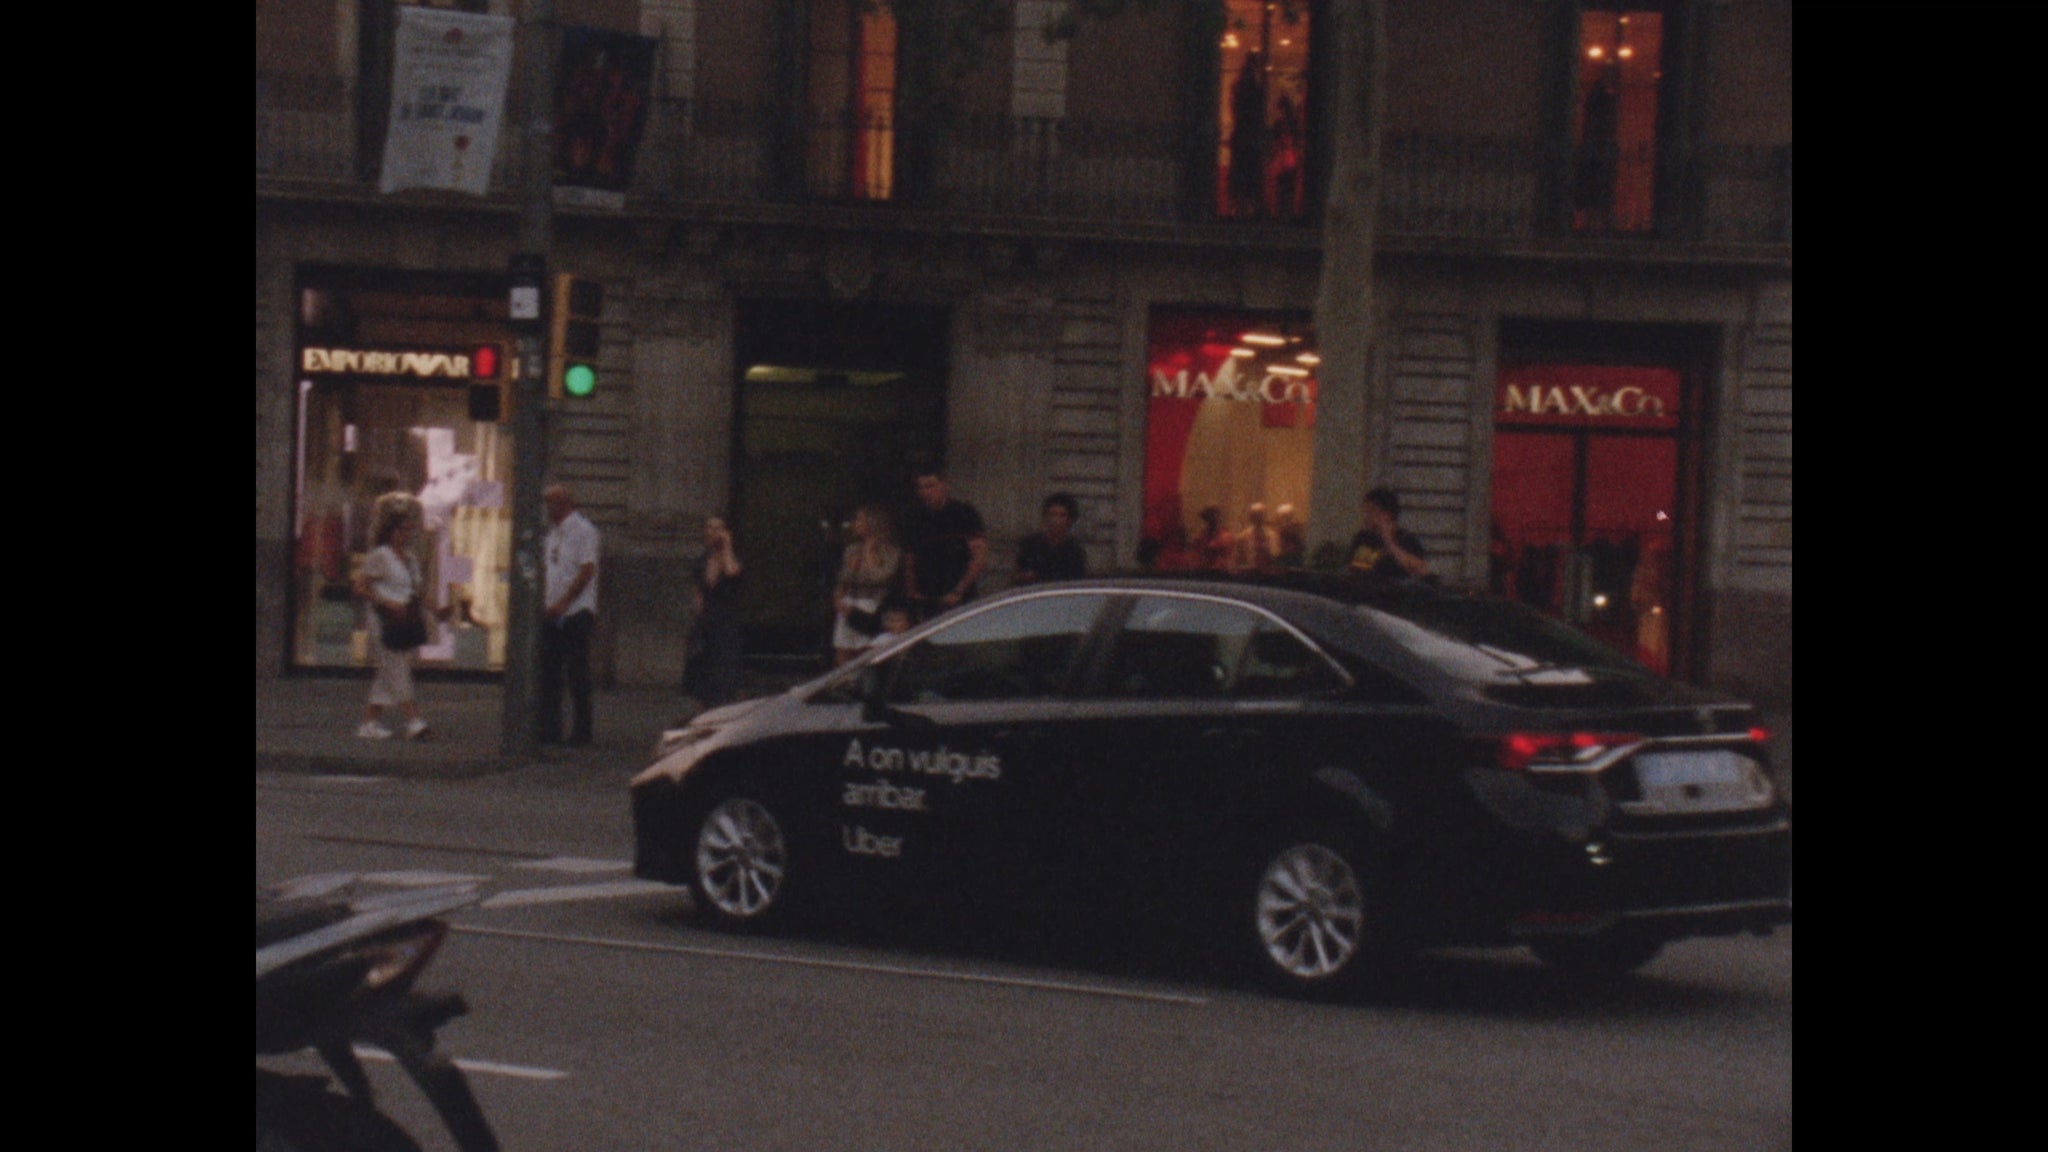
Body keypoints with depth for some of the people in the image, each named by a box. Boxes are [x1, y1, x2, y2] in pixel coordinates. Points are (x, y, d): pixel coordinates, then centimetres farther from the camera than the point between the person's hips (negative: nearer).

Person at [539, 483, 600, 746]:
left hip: (576, 613, -8)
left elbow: (586, 571, -15)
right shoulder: (554, 532, 16)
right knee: (549, 673, 6)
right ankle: (549, 729, 10)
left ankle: (581, 731, 2)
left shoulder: (583, 530, -9)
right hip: (553, 614, 8)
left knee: (577, 673, -3)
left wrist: (563, 604, -17)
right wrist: (544, 601, 8)